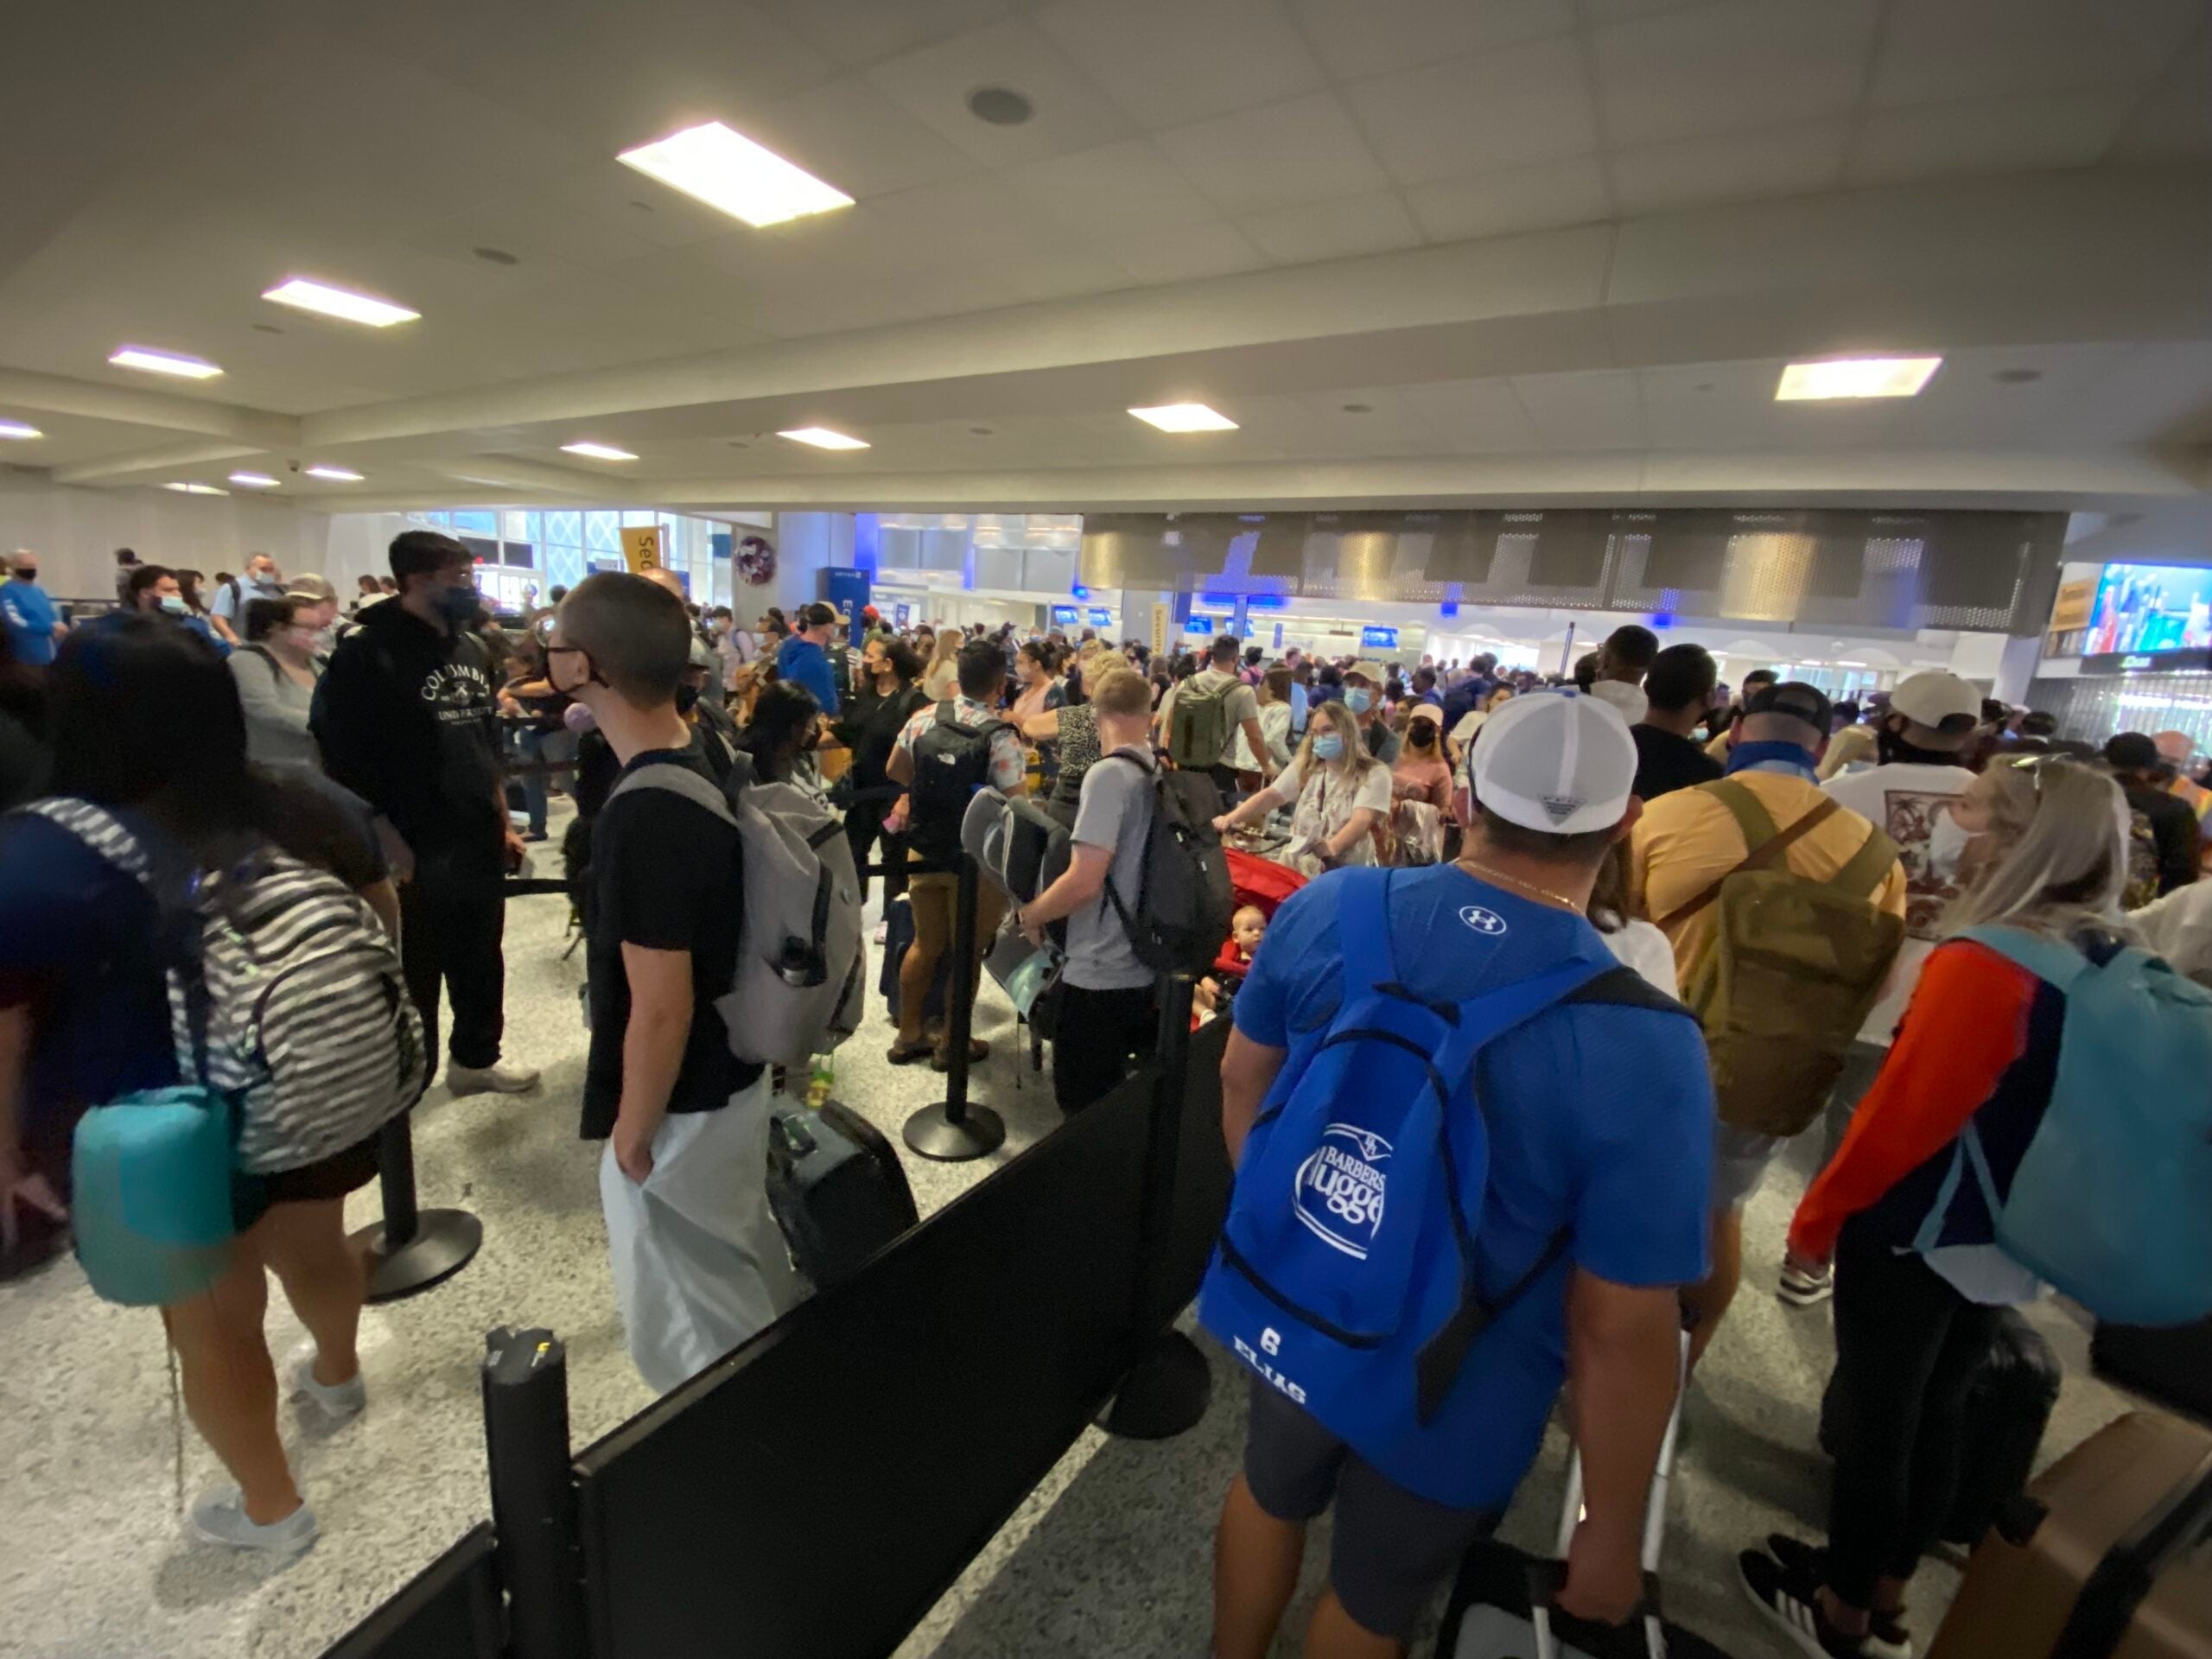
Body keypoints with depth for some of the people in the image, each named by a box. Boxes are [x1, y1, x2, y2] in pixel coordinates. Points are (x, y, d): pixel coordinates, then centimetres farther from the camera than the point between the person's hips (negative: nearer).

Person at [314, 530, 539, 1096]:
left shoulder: (473, 649, 10)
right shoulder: (367, 653, -12)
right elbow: (347, 765, -15)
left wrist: (503, 822, 15)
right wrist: (392, 849, -17)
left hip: (479, 844, 7)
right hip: (414, 853, -6)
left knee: (481, 963, 18)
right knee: (412, 978, 8)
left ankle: (475, 1059, 38)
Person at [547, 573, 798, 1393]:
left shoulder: (645, 812, -30)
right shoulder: (701, 770, -1)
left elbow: (660, 1008, -28)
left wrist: (633, 1130, -13)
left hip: (679, 1107, -9)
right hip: (730, 1076, 9)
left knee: (686, 1329, 14)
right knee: (747, 1280, 28)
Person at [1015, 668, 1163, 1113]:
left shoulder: (1108, 775, -18)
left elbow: (1084, 881, -24)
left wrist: (1030, 915, -7)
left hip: (1100, 975, -7)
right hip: (1148, 968, 7)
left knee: (1084, 1107, 8)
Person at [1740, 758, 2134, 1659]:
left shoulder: (1982, 964, -26)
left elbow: (1901, 1113, -22)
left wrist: (1818, 1214, -8)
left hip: (1912, 1234, -7)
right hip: (2008, 1241, 7)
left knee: (1873, 1420, 11)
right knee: (1937, 1415, 21)